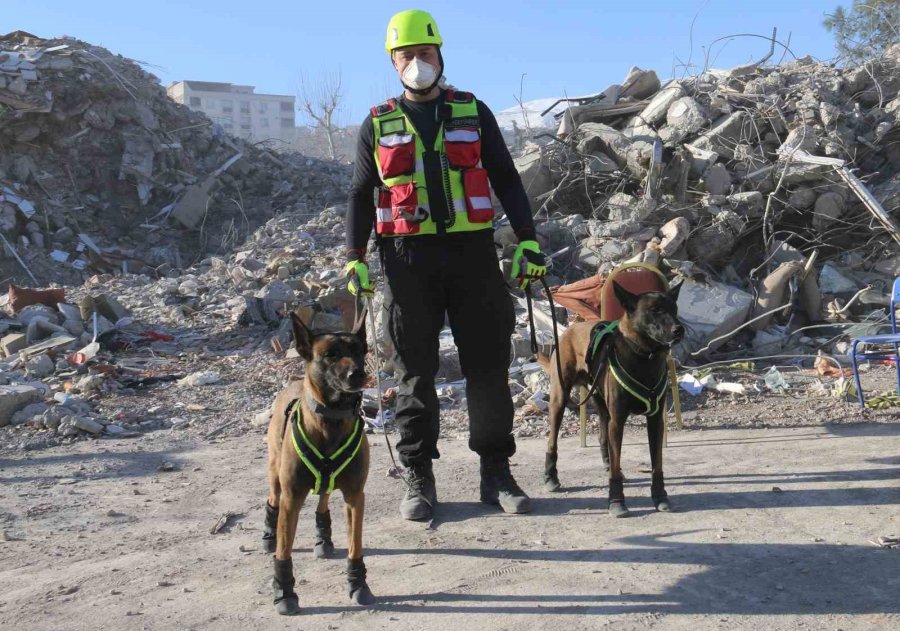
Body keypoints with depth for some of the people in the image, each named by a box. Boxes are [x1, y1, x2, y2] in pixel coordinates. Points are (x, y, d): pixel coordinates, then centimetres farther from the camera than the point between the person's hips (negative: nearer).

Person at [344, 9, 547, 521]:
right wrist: (354, 259, 2)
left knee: (489, 366, 2)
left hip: (473, 251, 0)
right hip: (409, 257, 0)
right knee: (415, 372, 3)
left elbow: (506, 179, 10)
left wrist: (528, 240, 0)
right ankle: (419, 478, 13)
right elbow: (361, 196, 12)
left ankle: (496, 472, 13)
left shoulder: (472, 112, 10)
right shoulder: (379, 125, 10)